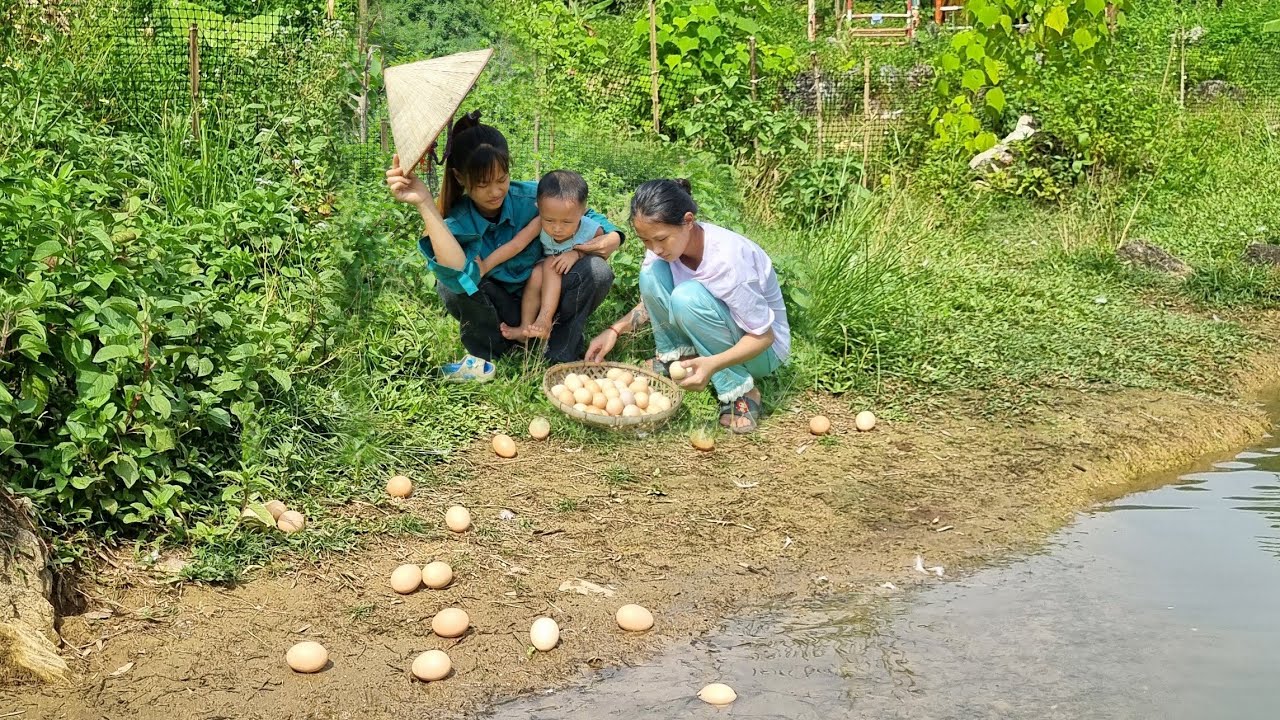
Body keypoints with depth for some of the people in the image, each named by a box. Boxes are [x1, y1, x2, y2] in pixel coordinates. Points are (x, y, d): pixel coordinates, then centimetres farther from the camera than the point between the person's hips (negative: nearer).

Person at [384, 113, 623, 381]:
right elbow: (463, 277, -43)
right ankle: (484, 354, -6)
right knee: (450, 282, -29)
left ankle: (562, 354, -7)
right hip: (501, 315, -1)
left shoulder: (532, 197, -17)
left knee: (597, 271, -25)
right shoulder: (457, 224, -20)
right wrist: (424, 203, -46)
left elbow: (588, 218, 1)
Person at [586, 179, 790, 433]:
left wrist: (712, 364, -42)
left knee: (689, 296, -34)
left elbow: (763, 336, -25)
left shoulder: (728, 258, -33)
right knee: (652, 273, -19)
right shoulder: (665, 243, -14)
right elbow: (652, 300, 6)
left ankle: (738, 390, -19)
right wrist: (615, 330, -12)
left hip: (761, 348, -6)